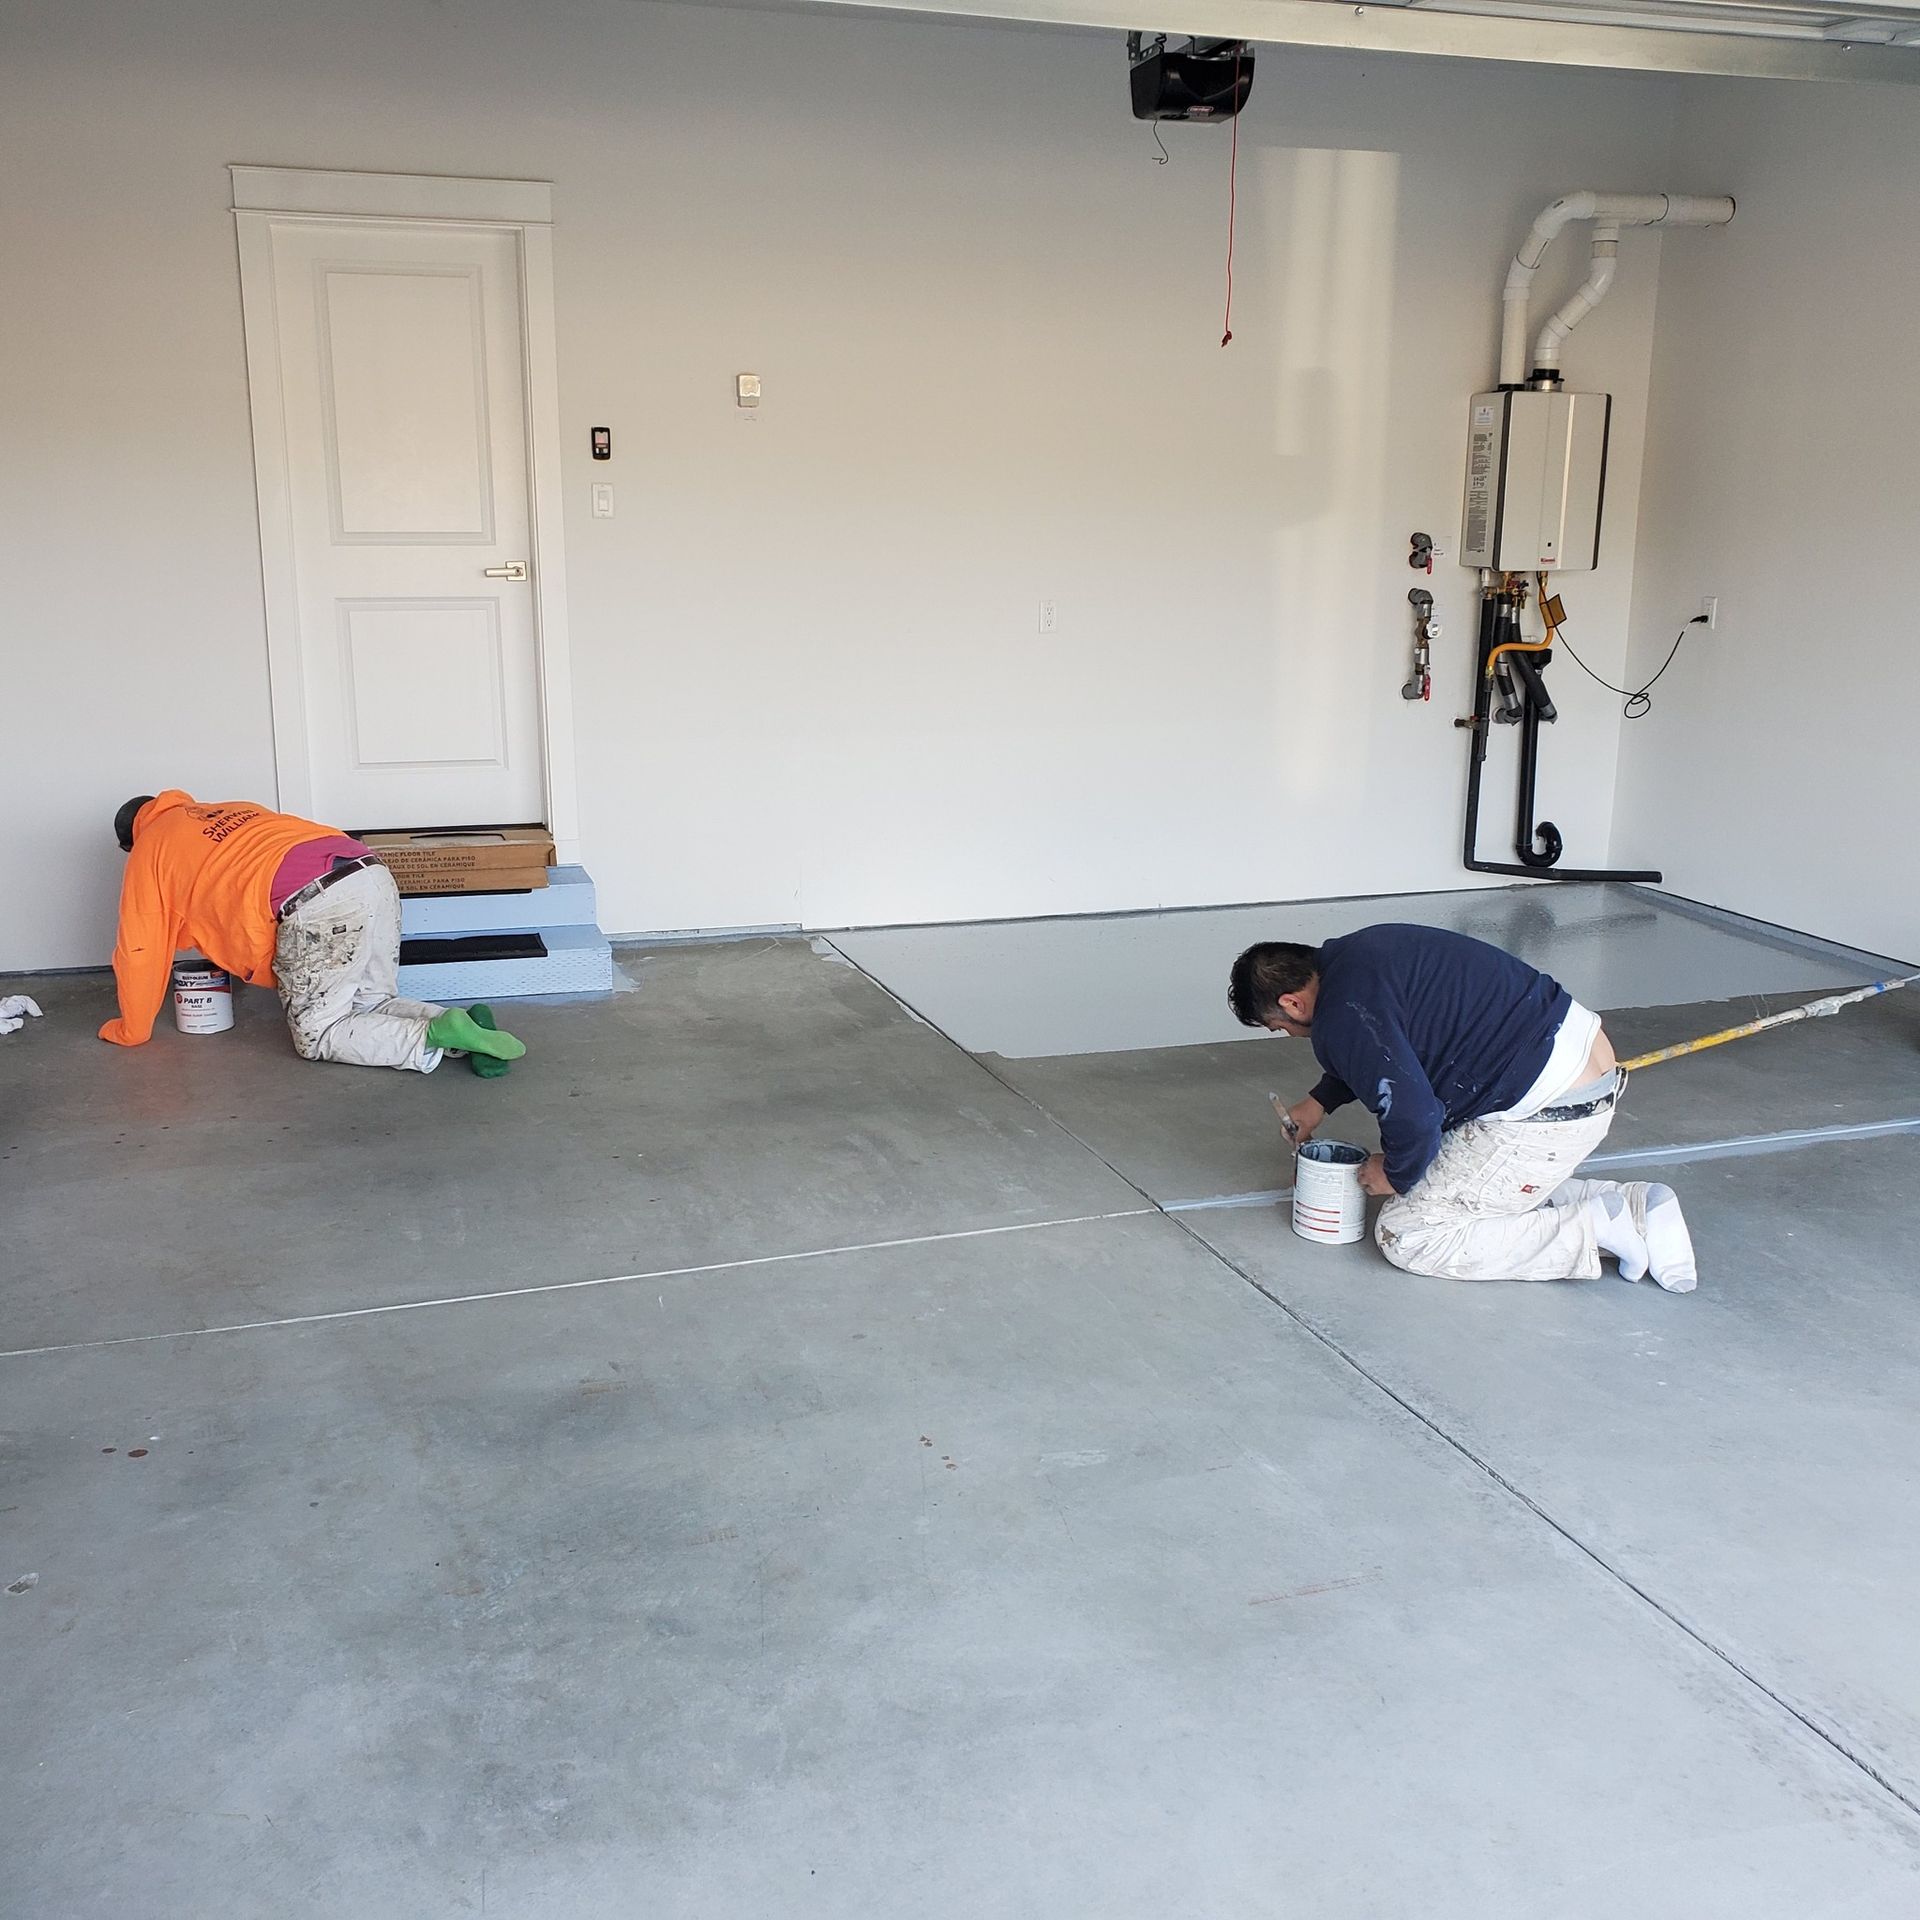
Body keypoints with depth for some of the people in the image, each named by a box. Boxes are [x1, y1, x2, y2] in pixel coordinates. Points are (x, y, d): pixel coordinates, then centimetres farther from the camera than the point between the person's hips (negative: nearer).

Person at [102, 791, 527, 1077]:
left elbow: (140, 948, 23)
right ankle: (462, 1025, -6)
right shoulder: (232, 811, 38)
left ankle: (437, 1036, -17)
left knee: (317, 1035, 3)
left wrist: (130, 1030, 35)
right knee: (373, 1005, 19)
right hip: (374, 876, 7)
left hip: (318, 904, -7)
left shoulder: (150, 849, 21)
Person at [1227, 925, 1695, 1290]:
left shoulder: (1342, 1018, -18)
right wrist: (1321, 1101, 34)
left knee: (1407, 1235, -3)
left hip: (1550, 1109, -10)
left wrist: (1397, 1175, 0)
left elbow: (1412, 1116, -21)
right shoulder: (1351, 953, 13)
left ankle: (1595, 1230, -5)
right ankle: (1634, 1204, 14)